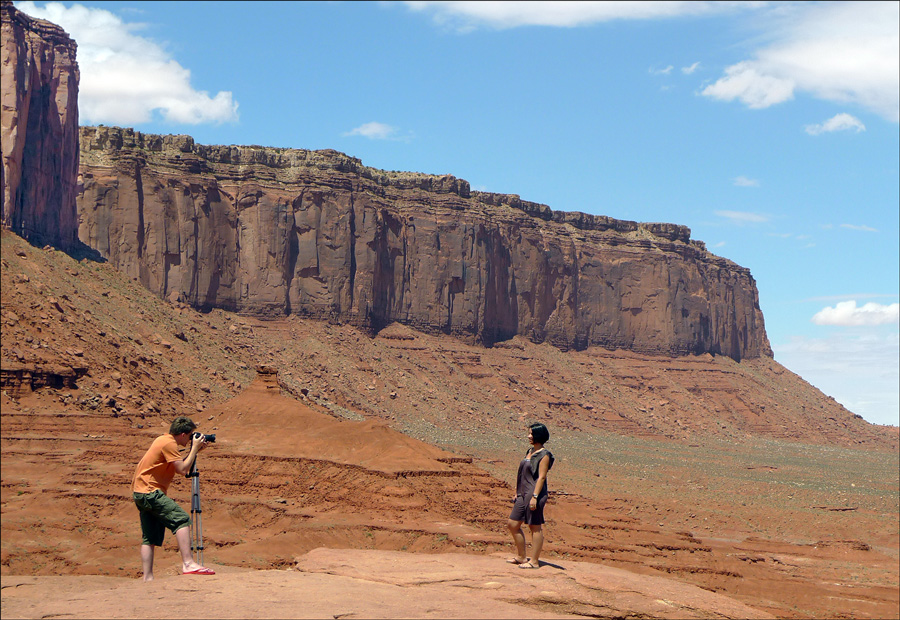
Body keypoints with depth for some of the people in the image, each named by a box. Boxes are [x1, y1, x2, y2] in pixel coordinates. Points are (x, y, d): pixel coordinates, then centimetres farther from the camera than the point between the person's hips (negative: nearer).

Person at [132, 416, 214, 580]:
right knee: (182, 519, -18)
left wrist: (195, 450, 14)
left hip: (141, 492, 11)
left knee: (150, 538, 8)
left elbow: (179, 465, 23)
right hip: (149, 491, -11)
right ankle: (188, 563, -28)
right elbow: (182, 470, -16)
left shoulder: (163, 440, 17)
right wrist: (194, 448, -7)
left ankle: (147, 578, 6)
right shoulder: (169, 443, -12)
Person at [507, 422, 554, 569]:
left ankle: (534, 561, 5)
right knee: (512, 524, 10)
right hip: (523, 494, 10)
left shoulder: (544, 455, -11)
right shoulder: (530, 451, 15)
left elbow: (541, 477, -17)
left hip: (535, 493, -10)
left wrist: (535, 496, -22)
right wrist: (518, 492, 19)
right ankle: (521, 556, 21)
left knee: (535, 527, -2)